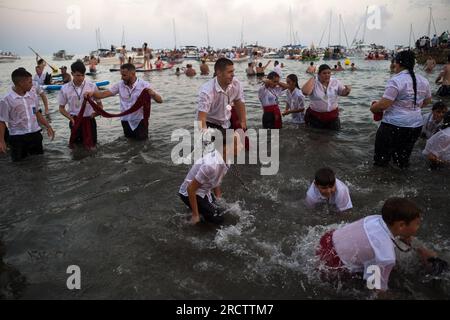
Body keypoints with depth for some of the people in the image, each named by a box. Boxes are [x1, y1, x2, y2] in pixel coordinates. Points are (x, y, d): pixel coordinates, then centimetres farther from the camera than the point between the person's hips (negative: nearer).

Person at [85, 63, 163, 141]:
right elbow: (104, 94, -5)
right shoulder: (120, 85, -1)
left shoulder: (144, 85, -10)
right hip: (126, 122, 3)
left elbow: (160, 100, -13)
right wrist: (92, 93, -24)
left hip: (140, 121, -3)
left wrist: (153, 94, -35)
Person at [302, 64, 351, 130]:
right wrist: (312, 79, -20)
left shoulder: (335, 82, 0)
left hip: (333, 115, 3)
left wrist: (347, 90, -17)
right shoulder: (314, 83, -11)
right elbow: (305, 92, -29)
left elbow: (343, 93, 5)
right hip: (316, 116, -3)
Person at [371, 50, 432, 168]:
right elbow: (427, 101, 20)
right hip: (417, 125, 7)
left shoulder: (396, 81, -17)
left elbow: (383, 105, -21)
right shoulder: (423, 81, 6)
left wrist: (373, 108, -2)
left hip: (394, 125, -7)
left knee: (382, 155, 9)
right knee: (404, 155, 20)